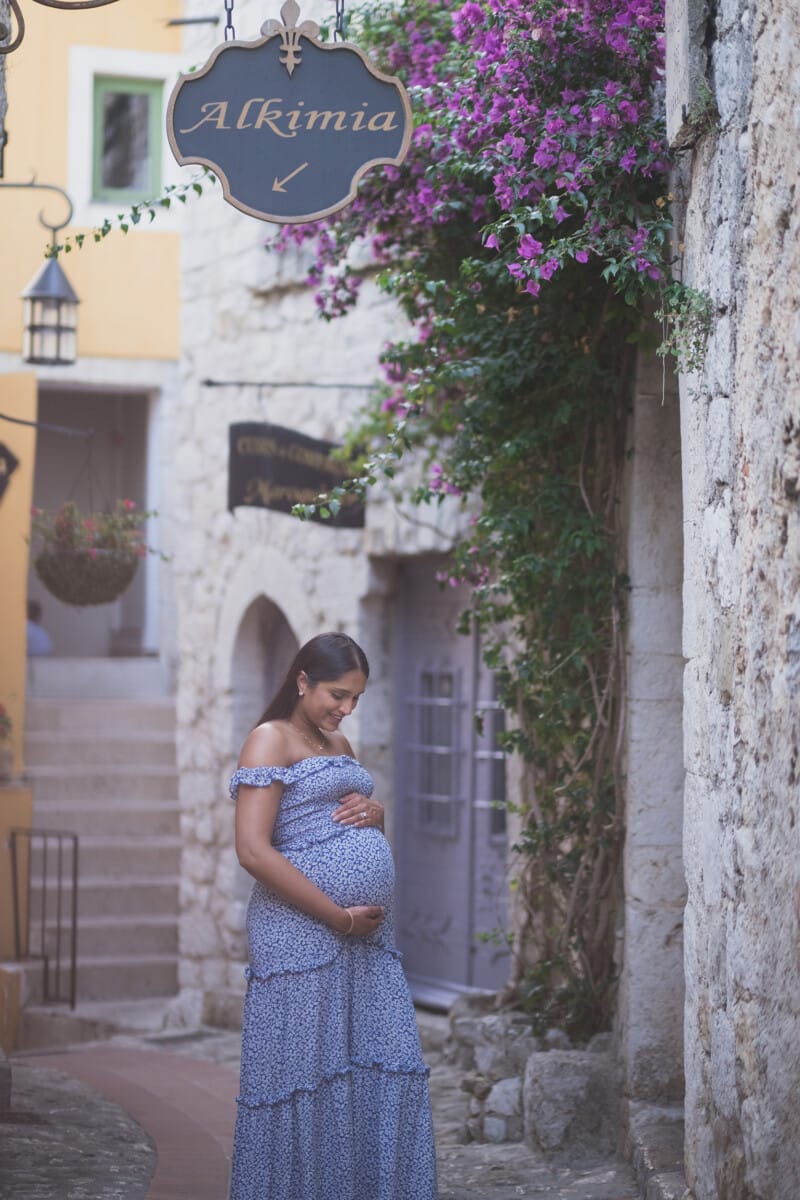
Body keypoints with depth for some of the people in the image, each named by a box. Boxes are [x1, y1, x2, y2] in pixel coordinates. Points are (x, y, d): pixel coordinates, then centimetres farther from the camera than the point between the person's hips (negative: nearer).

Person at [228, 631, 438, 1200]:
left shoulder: (339, 743, 19)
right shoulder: (271, 740, -5)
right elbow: (254, 851, -15)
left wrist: (376, 812, 5)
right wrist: (340, 917, -15)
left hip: (370, 935, 8)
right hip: (302, 934, -8)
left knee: (386, 1075, 4)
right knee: (306, 1085, -3)